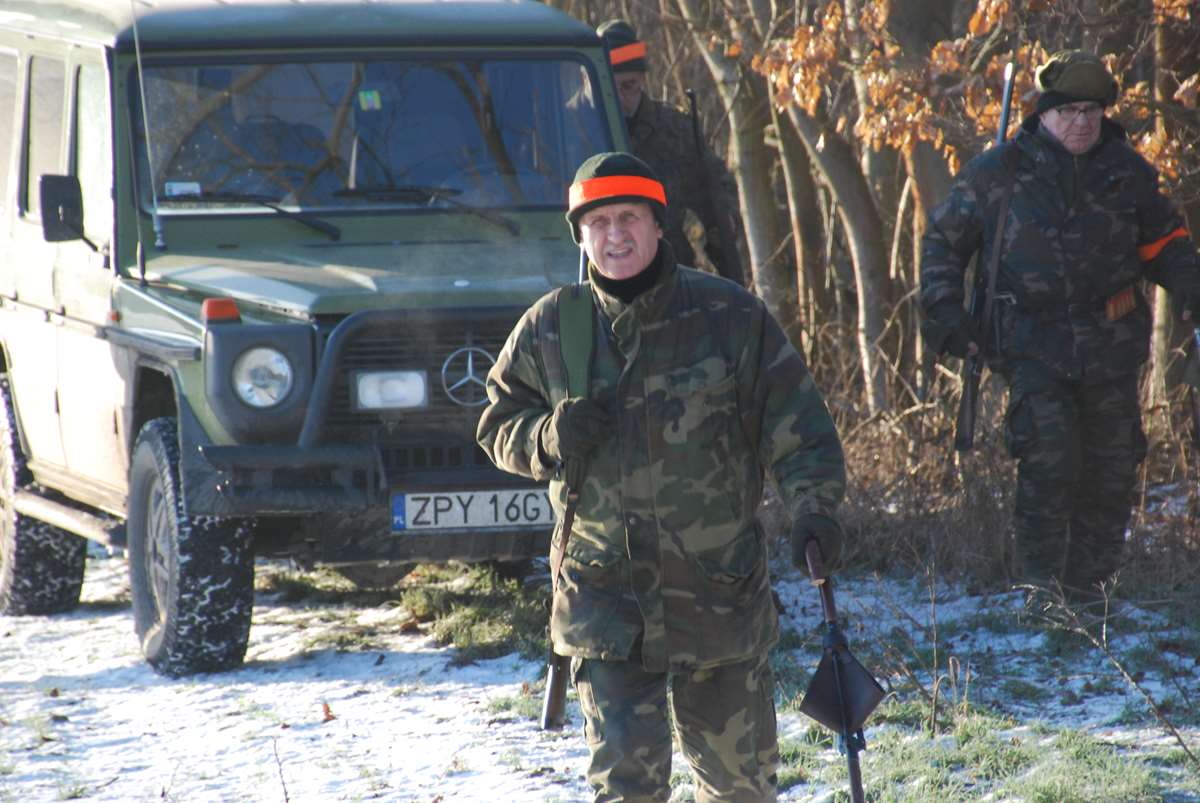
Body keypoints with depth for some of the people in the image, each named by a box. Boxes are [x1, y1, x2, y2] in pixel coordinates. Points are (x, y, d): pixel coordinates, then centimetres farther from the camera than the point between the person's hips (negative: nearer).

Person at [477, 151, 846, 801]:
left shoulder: (731, 317, -3)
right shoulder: (548, 329, 2)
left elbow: (795, 424, -2)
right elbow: (498, 425, 12)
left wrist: (813, 504, -19)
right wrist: (549, 438, -11)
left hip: (720, 595, 0)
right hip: (605, 599, 0)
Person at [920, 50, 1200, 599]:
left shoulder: (1126, 171, 7)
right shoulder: (997, 173, 0)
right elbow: (942, 240, 9)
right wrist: (944, 312, 0)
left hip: (1110, 346, 3)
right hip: (1034, 343, -3)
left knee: (1111, 472, 6)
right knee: (1048, 465, -17)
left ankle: (1088, 591, 19)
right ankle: (1038, 591, -9)